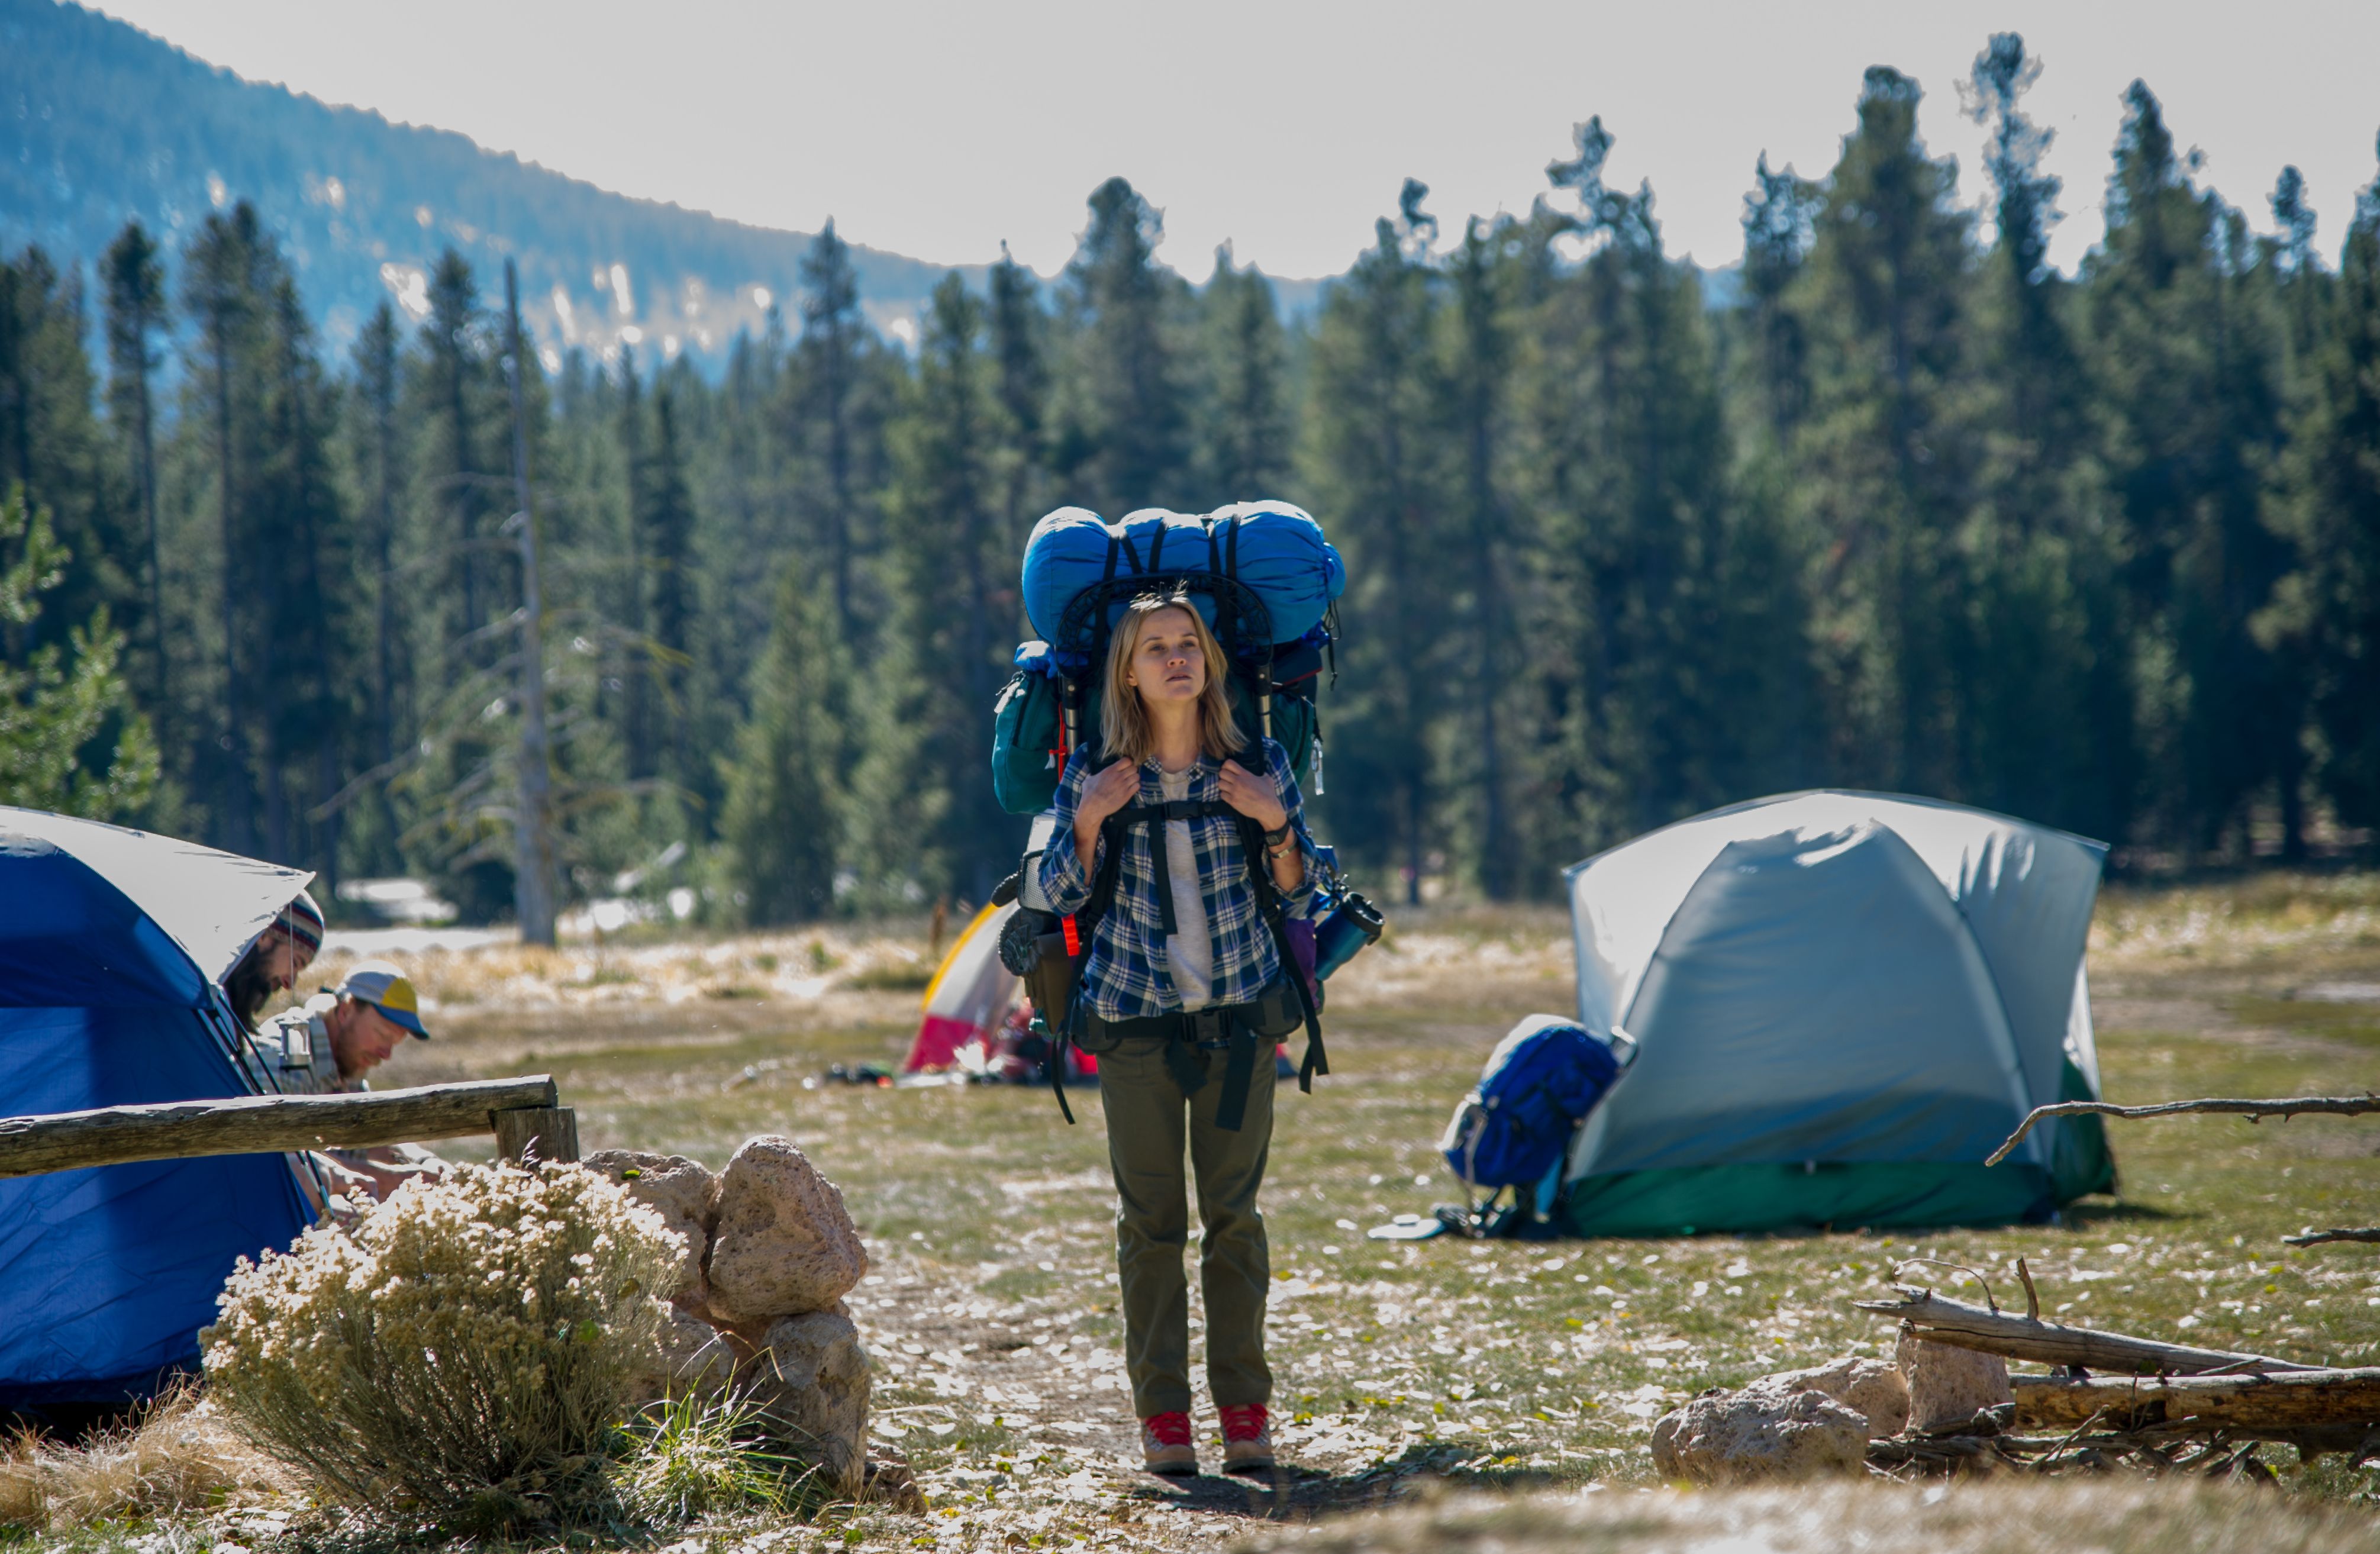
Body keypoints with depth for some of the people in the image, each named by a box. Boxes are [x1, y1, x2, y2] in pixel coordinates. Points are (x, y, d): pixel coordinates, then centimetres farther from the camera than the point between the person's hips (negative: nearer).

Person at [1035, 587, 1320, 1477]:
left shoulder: (1259, 768, 0)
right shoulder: (1092, 776, -1)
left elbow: (1299, 896, 5)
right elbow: (1060, 897, 3)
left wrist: (1276, 825, -13)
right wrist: (1089, 822, -13)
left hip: (1239, 1013, 0)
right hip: (1134, 1017, 0)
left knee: (1234, 1211, 1)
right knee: (1150, 1216, 2)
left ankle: (1244, 1408, 8)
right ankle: (1161, 1413, 7)